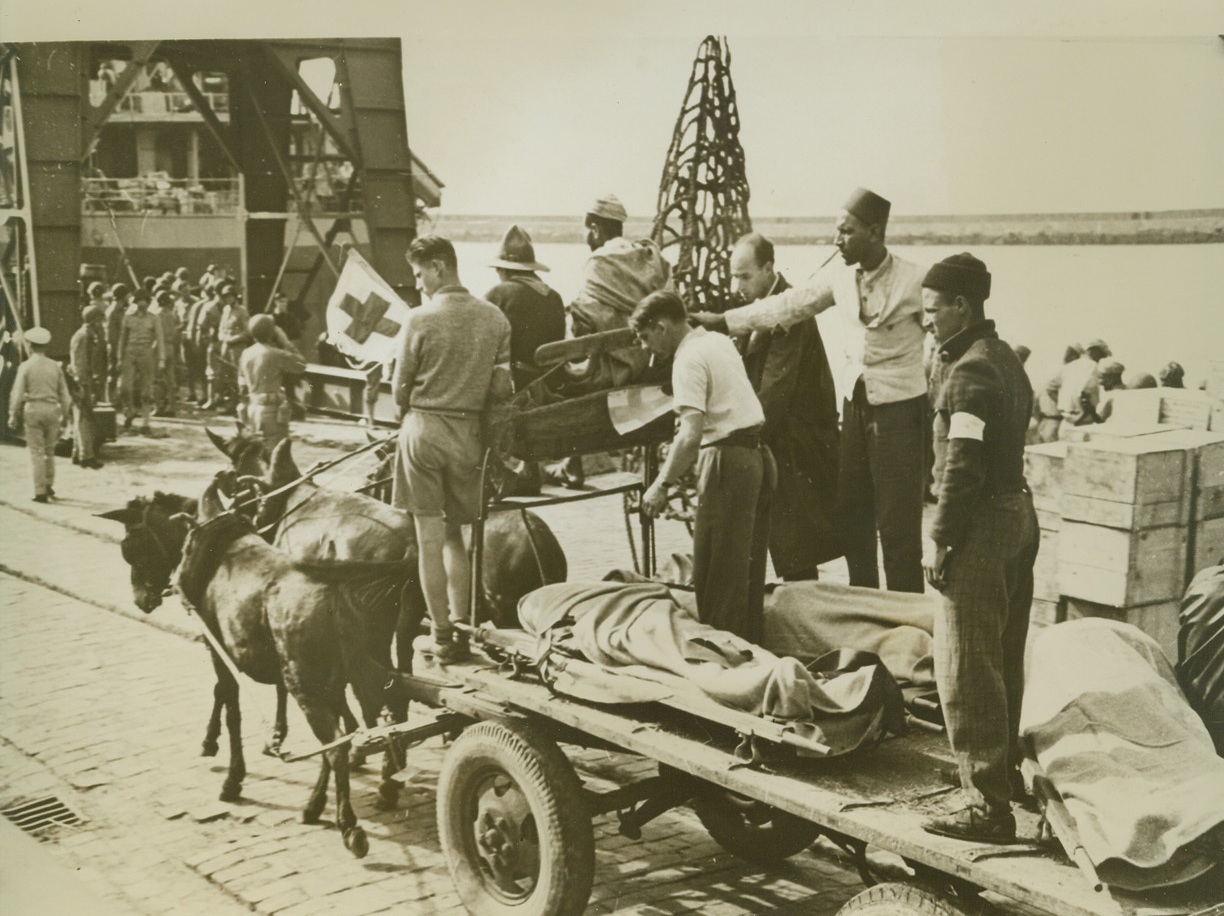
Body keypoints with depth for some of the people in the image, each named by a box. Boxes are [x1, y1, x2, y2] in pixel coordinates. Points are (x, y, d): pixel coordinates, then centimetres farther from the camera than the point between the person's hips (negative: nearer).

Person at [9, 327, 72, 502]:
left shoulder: (25, 366, -6)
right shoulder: (55, 366, 3)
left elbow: (17, 394, -7)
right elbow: (64, 394, 6)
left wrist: (14, 415, 4)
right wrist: (64, 414, 16)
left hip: (33, 409, -3)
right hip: (52, 409, 3)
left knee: (36, 452, 2)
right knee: (49, 450, 19)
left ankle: (40, 492, 0)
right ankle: (49, 486, 24)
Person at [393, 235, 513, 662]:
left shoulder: (419, 319, -11)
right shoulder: (494, 318, -1)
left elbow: (400, 391, -5)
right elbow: (503, 388, 1)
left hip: (423, 429, -3)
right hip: (469, 432, 4)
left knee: (429, 538, 4)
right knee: (455, 535, 18)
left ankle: (442, 635, 7)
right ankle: (462, 625, 17)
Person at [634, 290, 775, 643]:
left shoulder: (689, 358, -12)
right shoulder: (720, 342, 15)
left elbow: (691, 434, -22)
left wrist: (662, 484, -17)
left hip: (727, 460, -9)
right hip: (757, 454, 9)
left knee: (717, 574, -4)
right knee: (749, 566, 14)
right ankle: (751, 644, 20)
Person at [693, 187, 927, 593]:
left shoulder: (914, 281, -12)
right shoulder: (841, 281, 5)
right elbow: (790, 304, 9)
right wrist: (723, 320, 5)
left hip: (901, 411, -6)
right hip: (855, 408, 7)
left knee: (898, 528, -3)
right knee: (852, 519, 12)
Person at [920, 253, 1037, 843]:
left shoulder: (971, 372, -17)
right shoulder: (1007, 361, 13)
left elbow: (963, 468, -22)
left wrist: (939, 540, -15)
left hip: (981, 529, -10)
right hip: (1019, 516, 10)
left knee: (966, 671, -4)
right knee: (1003, 661, 20)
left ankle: (987, 808, 0)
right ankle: (1005, 768, 35)